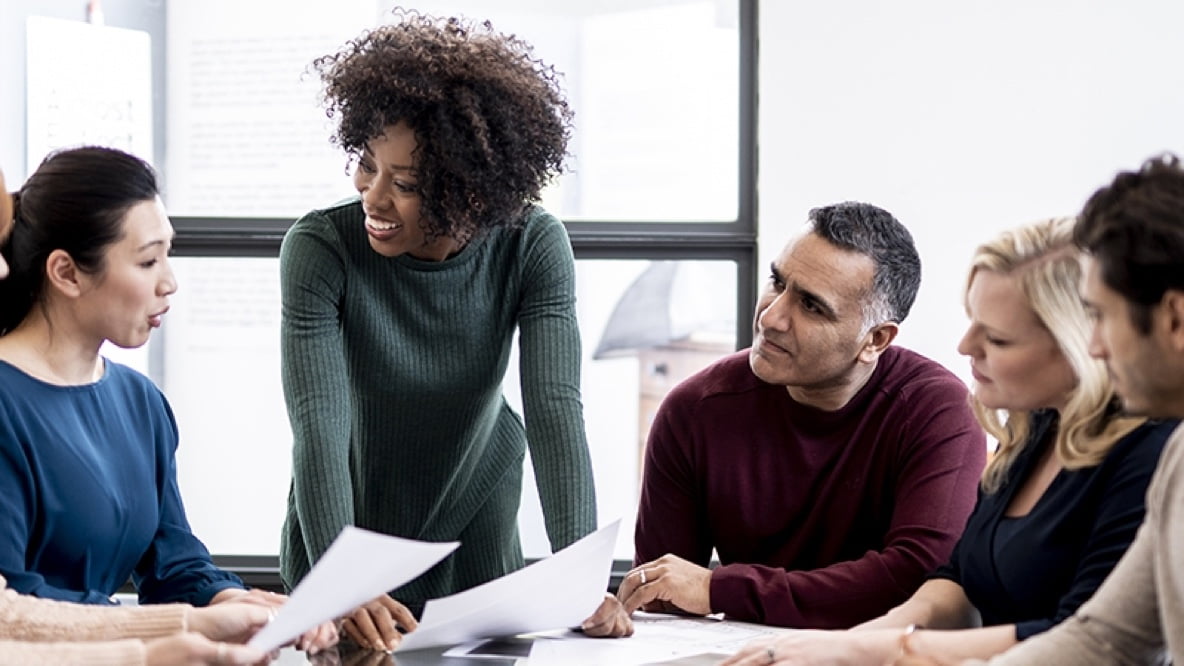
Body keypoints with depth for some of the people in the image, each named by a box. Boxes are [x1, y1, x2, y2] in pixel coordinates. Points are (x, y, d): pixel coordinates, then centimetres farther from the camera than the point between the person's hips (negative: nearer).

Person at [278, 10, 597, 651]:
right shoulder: (320, 248, -25)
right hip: (349, 531, -1)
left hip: (477, 528, 1)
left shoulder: (534, 247, -20)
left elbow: (555, 411, -25)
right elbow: (319, 425, -32)